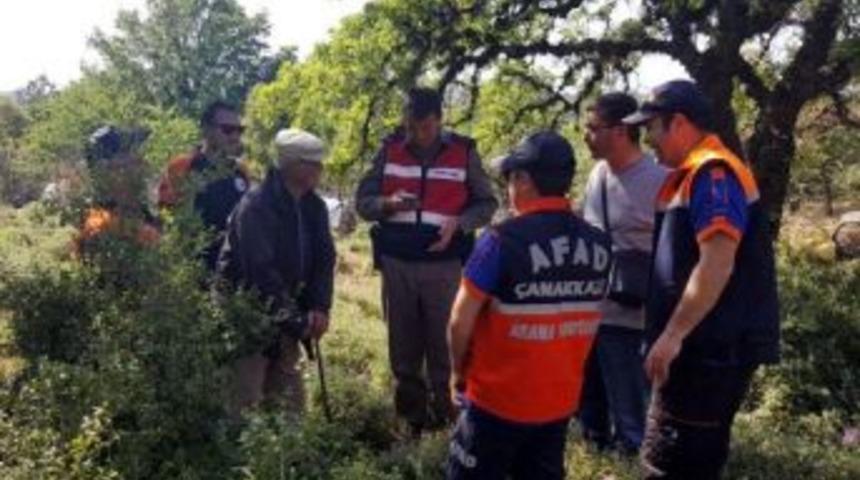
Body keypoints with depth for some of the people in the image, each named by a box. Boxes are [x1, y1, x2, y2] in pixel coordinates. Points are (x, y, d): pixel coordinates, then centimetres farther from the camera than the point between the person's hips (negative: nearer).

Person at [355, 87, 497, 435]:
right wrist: (388, 204, -16)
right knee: (403, 346, 11)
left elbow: (486, 204, 4)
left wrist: (458, 224, -15)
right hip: (397, 263, 2)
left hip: (444, 264, -2)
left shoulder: (463, 152, -1)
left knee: (443, 345, 2)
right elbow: (363, 201, 6)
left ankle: (444, 417, 14)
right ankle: (411, 418, 24)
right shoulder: (390, 150, 3)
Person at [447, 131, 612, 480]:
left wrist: (459, 373, 2)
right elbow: (585, 318, 6)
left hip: (498, 400, -5)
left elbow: (461, 323, -15)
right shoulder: (598, 244, -3)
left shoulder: (504, 241, -20)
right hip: (561, 401, 5)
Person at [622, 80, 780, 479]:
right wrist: (673, 334, 22)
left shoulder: (713, 174, -15)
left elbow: (717, 263, -25)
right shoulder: (693, 175, 17)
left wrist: (673, 334, -23)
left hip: (711, 347, -10)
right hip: (702, 345, 10)